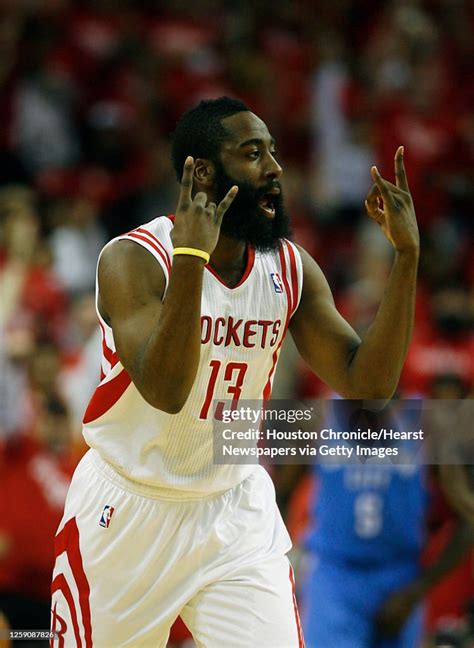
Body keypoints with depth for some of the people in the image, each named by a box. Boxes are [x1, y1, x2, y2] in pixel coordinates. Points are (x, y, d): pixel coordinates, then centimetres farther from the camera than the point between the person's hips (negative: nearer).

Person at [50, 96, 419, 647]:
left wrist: (406, 256, -13)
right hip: (127, 512, -3)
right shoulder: (133, 259, -19)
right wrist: (191, 256, -40)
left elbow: (367, 383, -6)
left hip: (236, 512, 3)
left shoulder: (291, 268, -3)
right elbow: (165, 390, -32)